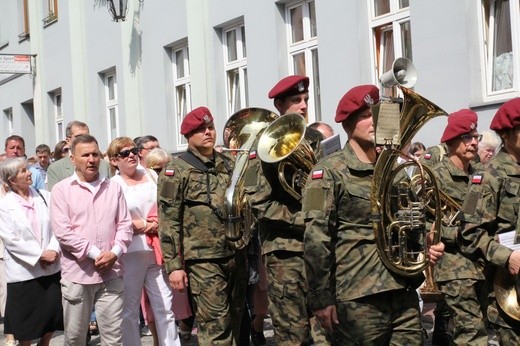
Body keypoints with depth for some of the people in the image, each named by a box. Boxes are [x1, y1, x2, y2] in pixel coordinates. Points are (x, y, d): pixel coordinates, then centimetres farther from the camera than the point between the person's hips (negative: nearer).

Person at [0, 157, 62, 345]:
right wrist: (41, 254, -15)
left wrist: (53, 250, -15)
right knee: (25, 330, 8)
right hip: (24, 272, -3)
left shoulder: (44, 197, 3)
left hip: (51, 269, 3)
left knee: (51, 324, 11)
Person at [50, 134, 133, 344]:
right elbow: (62, 231, -10)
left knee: (113, 336, 4)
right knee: (75, 336, 7)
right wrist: (95, 253, -14)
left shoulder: (113, 188, 10)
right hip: (77, 273, -2)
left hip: (111, 273, 2)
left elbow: (125, 224, 7)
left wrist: (114, 253, -10)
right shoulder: (61, 190, 0)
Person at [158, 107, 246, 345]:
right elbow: (168, 223, -8)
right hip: (203, 260, -6)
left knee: (234, 322, 12)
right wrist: (174, 265, -12)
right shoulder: (176, 171, -4)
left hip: (235, 255, 6)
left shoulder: (228, 165, 14)